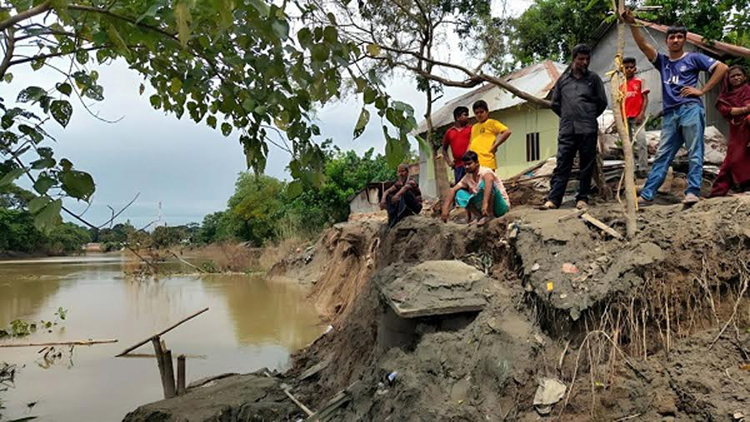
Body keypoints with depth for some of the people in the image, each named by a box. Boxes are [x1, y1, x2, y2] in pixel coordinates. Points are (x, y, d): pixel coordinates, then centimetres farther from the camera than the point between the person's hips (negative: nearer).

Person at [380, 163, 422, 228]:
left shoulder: (411, 181, -14)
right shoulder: (399, 184, 4)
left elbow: (406, 187, -39)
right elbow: (387, 191, -5)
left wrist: (397, 195, -55)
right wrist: (383, 199, -26)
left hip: (415, 207, -6)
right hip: (403, 207, 6)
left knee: (405, 192, -31)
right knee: (389, 196, -8)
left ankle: (399, 217, -38)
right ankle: (392, 219, -21)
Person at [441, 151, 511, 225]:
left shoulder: (485, 171, -19)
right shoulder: (467, 177, 3)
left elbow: (490, 179, -43)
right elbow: (454, 190, -3)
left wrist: (485, 203, -56)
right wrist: (445, 209, -16)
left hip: (501, 206, -6)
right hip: (483, 208, 6)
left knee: (485, 183, -32)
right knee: (460, 194, -8)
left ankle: (490, 214, -23)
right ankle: (480, 216, -9)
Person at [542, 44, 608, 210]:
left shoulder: (593, 78, 7)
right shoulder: (563, 79, 10)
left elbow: (602, 102, 11)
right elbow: (555, 104, 16)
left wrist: (589, 117, 14)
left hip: (588, 130, 0)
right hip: (567, 130, 1)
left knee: (587, 166, 3)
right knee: (562, 165, -3)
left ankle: (582, 198, 10)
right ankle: (553, 199, -6)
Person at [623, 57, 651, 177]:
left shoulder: (640, 82, 4)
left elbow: (645, 99, -1)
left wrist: (642, 114, -12)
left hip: (637, 117, -4)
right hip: (625, 118, 4)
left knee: (641, 141, -14)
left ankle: (643, 168, -13)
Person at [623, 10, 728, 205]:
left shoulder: (693, 58, 8)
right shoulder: (662, 61, 17)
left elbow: (722, 67, 2)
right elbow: (643, 44, 5)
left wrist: (702, 90, -4)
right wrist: (632, 24, -7)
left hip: (690, 109, -4)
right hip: (670, 114, 4)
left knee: (694, 153, -6)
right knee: (661, 155, 2)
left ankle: (692, 192, -8)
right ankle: (647, 194, -1)